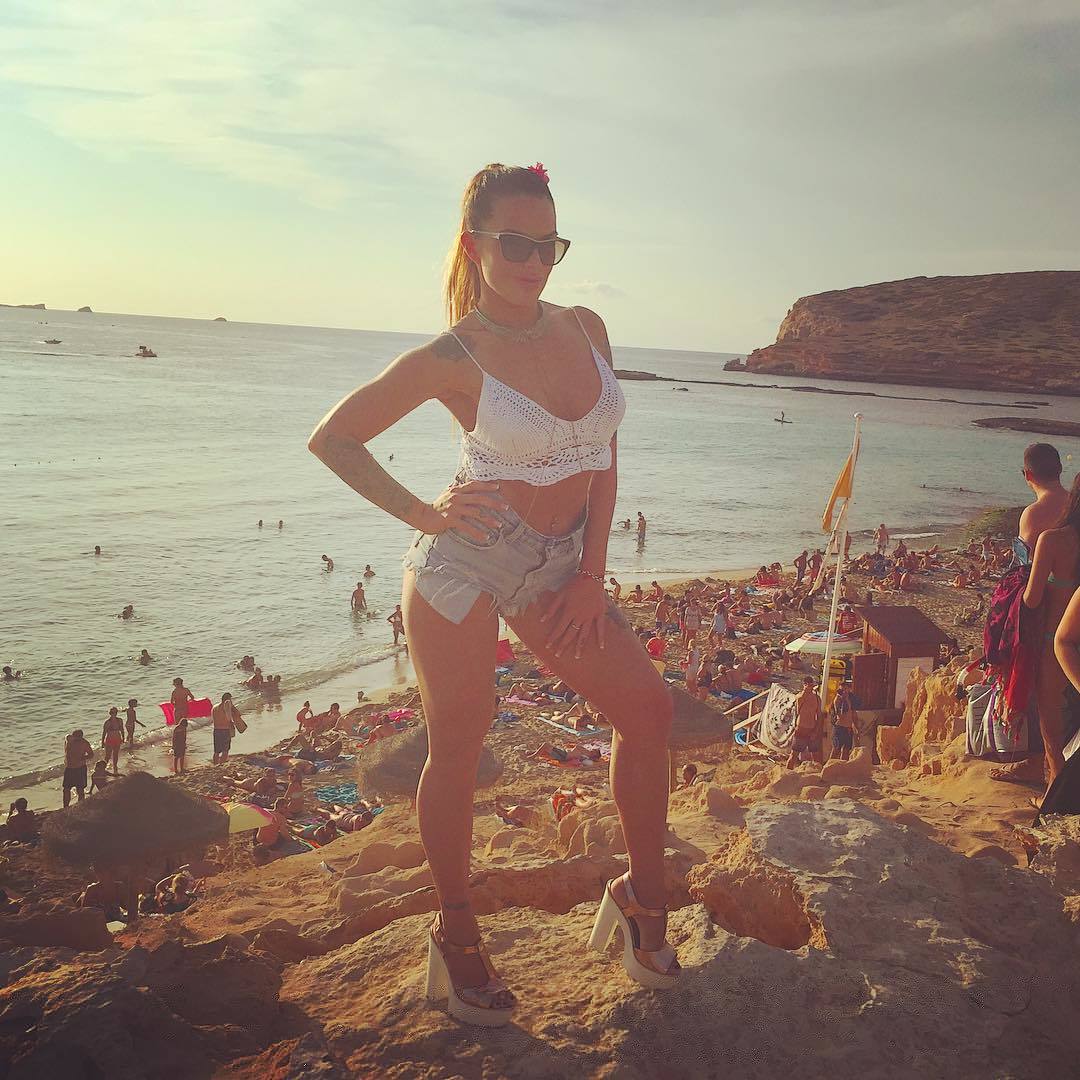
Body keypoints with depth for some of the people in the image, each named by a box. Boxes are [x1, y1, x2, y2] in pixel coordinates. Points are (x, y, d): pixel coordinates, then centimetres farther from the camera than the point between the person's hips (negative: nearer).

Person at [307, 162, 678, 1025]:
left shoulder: (586, 329, 2)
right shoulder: (451, 359, -11)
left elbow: (602, 457, 6)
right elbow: (332, 438, -3)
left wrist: (593, 575, 0)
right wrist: (421, 514, -11)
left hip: (557, 567, 5)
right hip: (464, 562, -5)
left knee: (648, 707, 1)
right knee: (458, 749, 3)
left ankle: (643, 896, 19)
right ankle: (456, 936, 23)